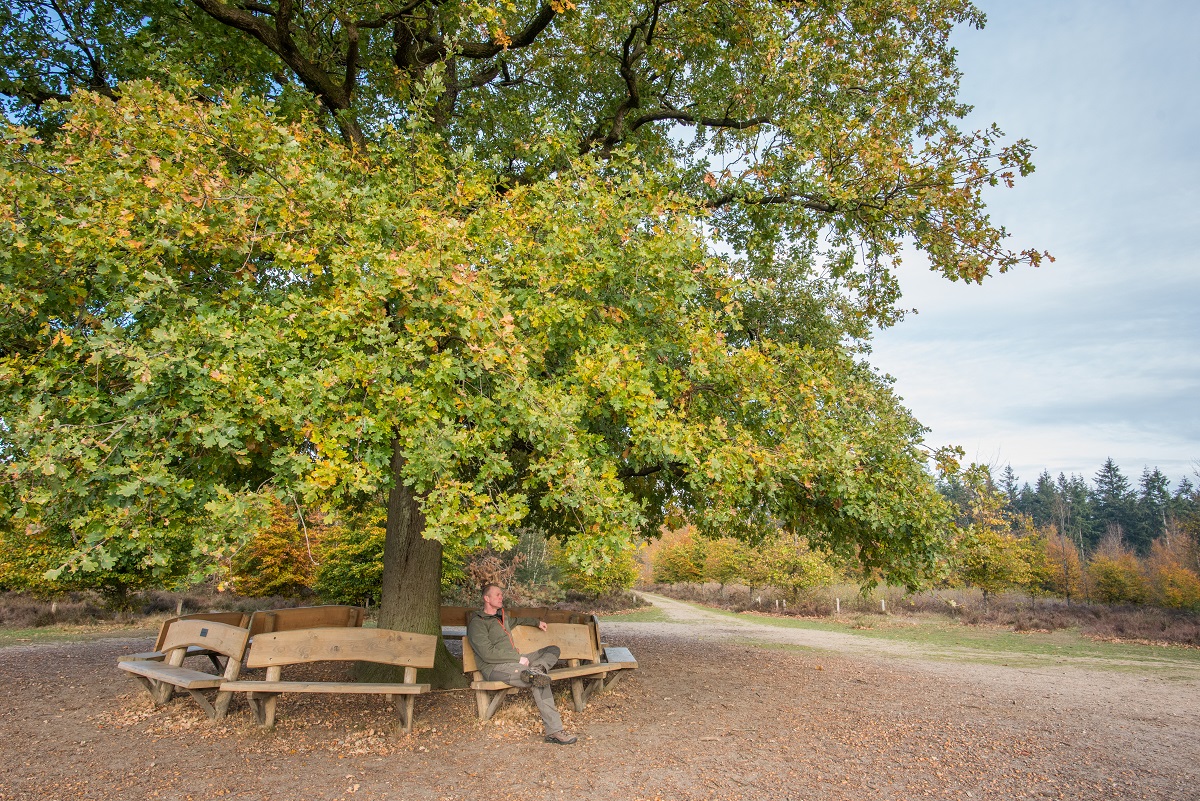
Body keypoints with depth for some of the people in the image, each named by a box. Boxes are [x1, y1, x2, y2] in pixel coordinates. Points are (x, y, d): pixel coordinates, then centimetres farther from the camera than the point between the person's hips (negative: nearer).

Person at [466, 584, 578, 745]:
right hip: (494, 668, -10)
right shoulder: (477, 623, -9)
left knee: (553, 650, 0)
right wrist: (519, 658, -19)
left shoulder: (502, 616, 22)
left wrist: (537, 622, 42)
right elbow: (488, 654, -20)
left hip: (513, 660, 10)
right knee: (540, 680, -34)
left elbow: (516, 621, 49)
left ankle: (535, 670, -29)